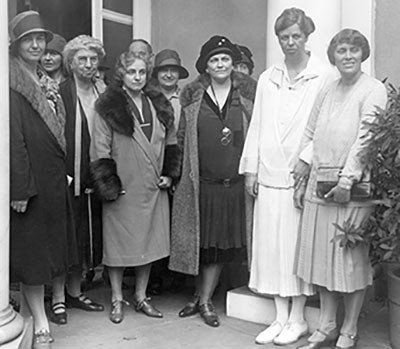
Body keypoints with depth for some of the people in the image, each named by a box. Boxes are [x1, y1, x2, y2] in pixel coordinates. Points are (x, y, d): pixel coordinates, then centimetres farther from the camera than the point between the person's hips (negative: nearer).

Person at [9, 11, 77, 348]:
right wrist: (20, 187, -21)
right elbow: (14, 139, -18)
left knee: (44, 245, 13)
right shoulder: (13, 86, -11)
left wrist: (64, 171, 10)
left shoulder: (47, 84, 14)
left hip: (52, 179, 8)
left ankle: (27, 310, 27)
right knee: (31, 248, 0)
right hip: (29, 178, -8)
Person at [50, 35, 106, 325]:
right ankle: (58, 298, 14)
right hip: (68, 181, -5)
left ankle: (74, 291, 29)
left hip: (95, 180, 5)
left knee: (88, 238, 13)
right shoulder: (60, 93, -8)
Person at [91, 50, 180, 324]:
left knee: (150, 243, 11)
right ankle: (117, 299, 21)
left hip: (154, 188, 5)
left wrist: (170, 174, 7)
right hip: (123, 189, -4)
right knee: (119, 244, 5)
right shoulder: (109, 107, -6)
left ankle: (141, 297, 26)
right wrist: (109, 186, -13)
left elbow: (171, 142, 17)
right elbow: (101, 150, -8)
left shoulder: (159, 106, 9)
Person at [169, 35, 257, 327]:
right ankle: (200, 298, 24)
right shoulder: (192, 96, 4)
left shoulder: (248, 92, 3)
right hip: (201, 182, 0)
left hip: (236, 181, 0)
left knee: (222, 243, 7)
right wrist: (185, 168, 2)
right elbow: (182, 138, 8)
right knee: (201, 240, 6)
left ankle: (204, 300, 20)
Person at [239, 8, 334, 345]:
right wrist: (251, 167, 8)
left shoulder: (324, 76, -2)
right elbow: (257, 124, 12)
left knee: (299, 246, 1)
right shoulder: (267, 78, 13)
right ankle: (281, 317, 18)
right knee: (271, 246, 6)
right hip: (269, 174, 5)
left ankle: (298, 319, 16)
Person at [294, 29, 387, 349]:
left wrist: (347, 179, -19)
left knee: (352, 259, 2)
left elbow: (366, 137, -13)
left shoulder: (373, 90, -4)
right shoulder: (326, 92, 15)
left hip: (352, 189, -6)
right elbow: (309, 136, 15)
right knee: (322, 258, 10)